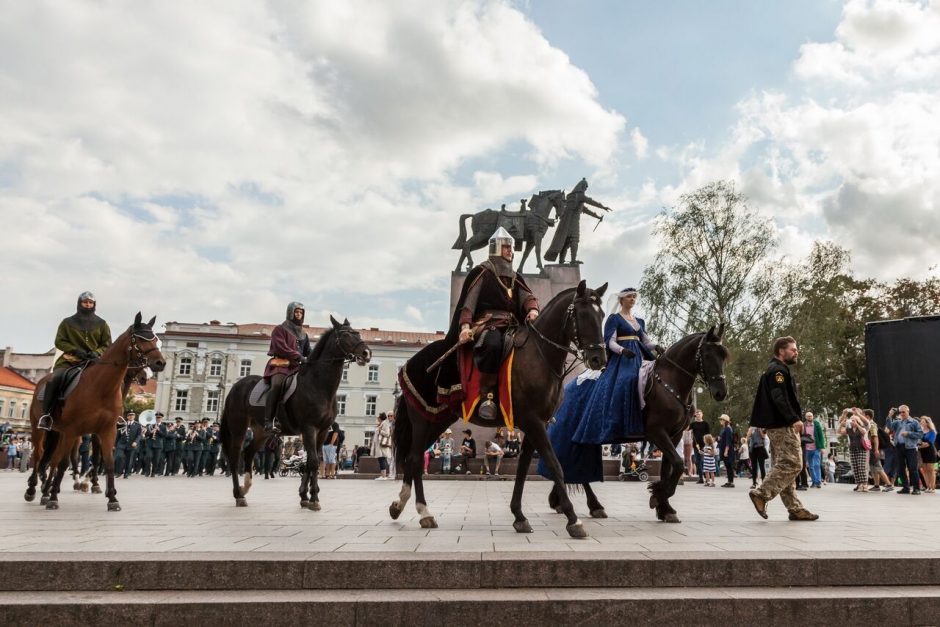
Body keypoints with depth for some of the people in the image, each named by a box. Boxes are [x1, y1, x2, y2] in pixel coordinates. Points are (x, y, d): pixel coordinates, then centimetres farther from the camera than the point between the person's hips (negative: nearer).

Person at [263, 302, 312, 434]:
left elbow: (308, 352, 21)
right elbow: (281, 348, -10)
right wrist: (299, 356, -17)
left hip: (297, 366, 7)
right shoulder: (280, 329, 4)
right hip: (280, 364, -7)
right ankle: (268, 422, -39)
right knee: (277, 385, -34)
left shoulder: (303, 334, 24)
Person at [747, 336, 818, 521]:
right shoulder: (778, 370, -10)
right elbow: (779, 399, -21)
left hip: (775, 425, 11)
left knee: (782, 466, 8)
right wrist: (794, 419, -24)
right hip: (783, 425, -11)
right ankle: (761, 494, -13)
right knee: (792, 464, -11)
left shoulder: (774, 370, 23)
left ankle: (795, 508, 13)